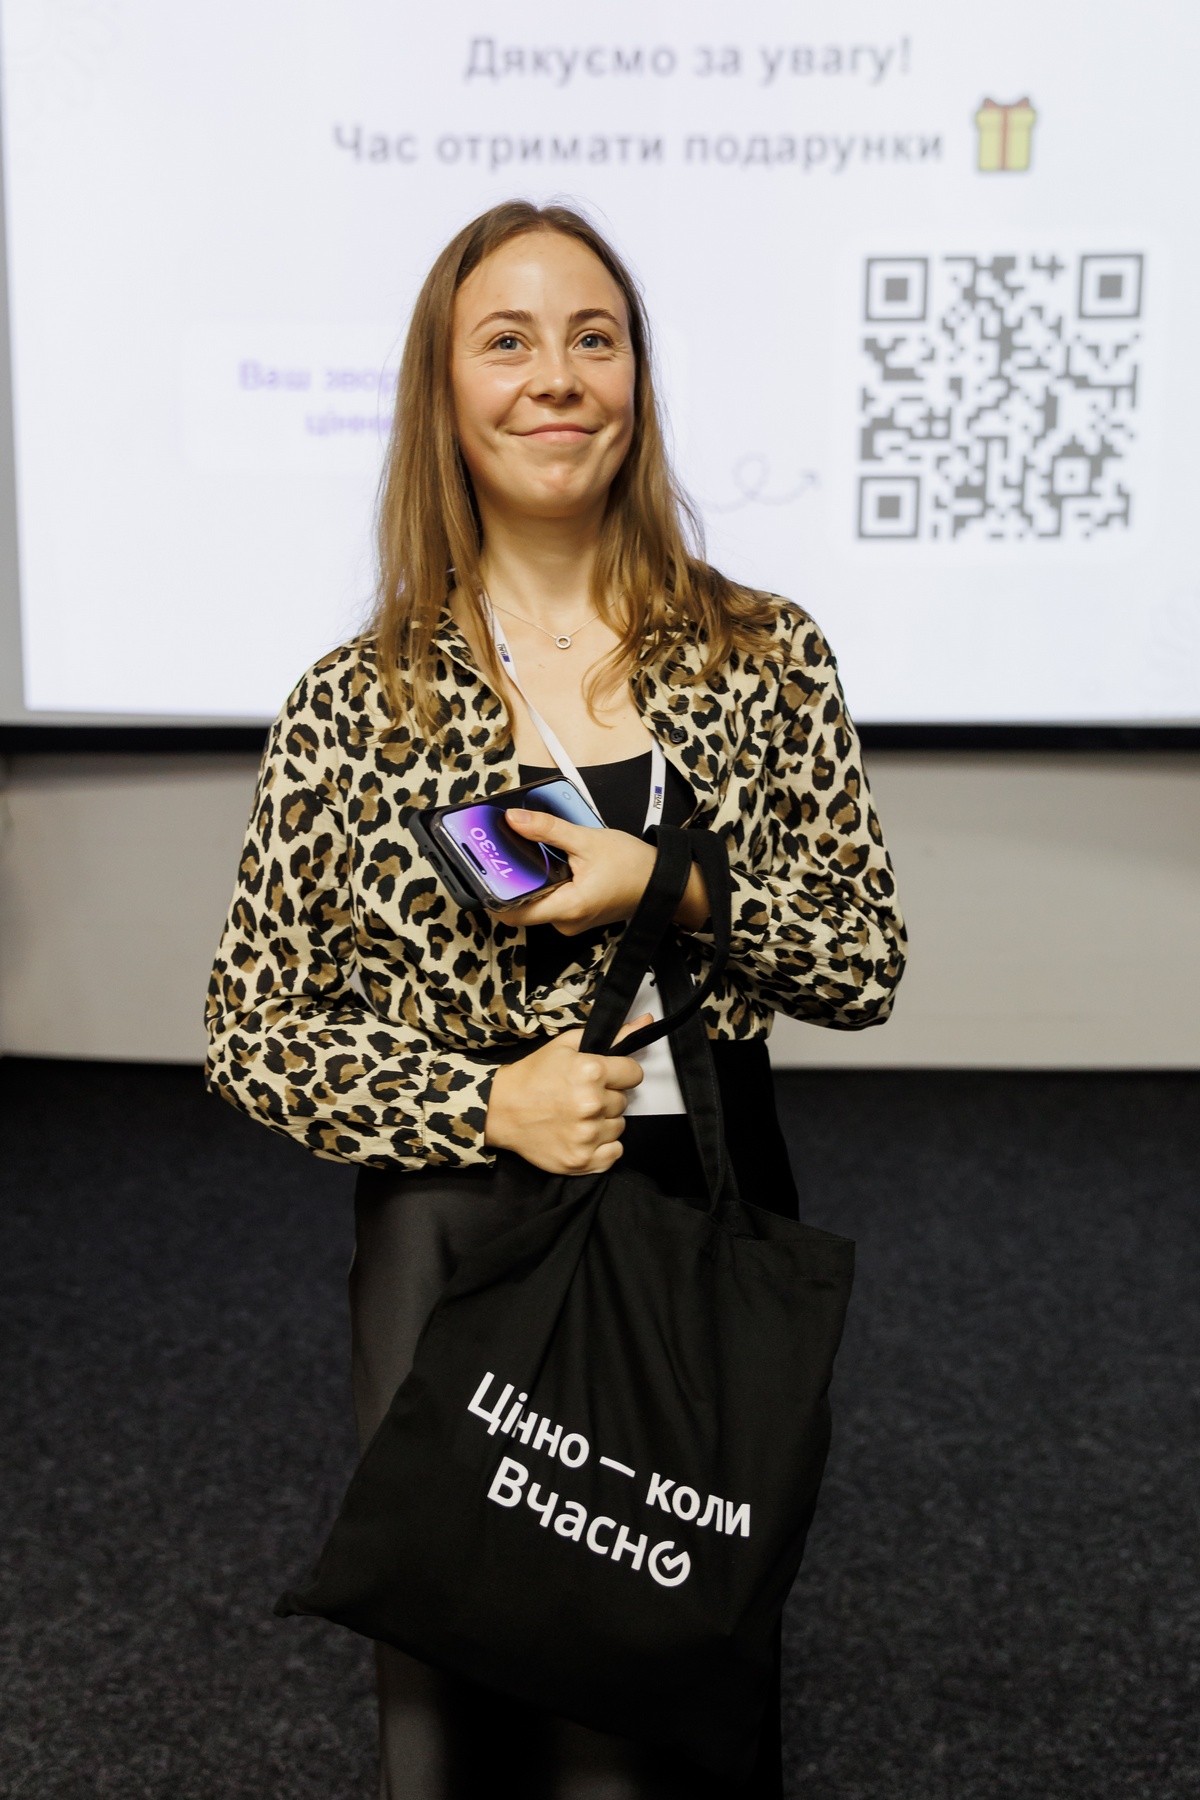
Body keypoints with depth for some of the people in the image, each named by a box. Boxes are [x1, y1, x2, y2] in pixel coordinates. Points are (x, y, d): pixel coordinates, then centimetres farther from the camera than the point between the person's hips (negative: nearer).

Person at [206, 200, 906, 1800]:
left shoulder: (764, 657, -1)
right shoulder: (353, 705, -4)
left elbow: (868, 966, 1)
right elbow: (253, 1035, -1)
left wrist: (672, 891, -16)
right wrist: (489, 1104, -15)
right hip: (454, 1240, -1)